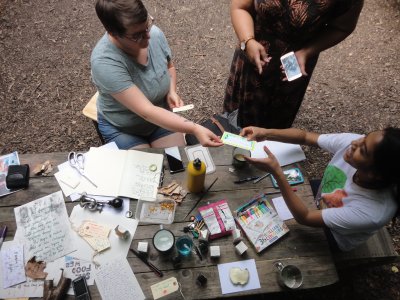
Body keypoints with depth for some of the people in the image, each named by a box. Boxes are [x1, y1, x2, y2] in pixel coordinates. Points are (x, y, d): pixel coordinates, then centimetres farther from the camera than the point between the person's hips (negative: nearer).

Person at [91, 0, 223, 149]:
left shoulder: (155, 34, -17)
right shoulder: (104, 62, -33)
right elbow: (146, 111, -37)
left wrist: (172, 92, -13)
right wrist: (194, 129, -43)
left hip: (161, 117, 4)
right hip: (122, 129, -3)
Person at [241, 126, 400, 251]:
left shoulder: (372, 213, -41)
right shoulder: (351, 142, -31)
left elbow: (304, 217, -34)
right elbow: (305, 136, -16)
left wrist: (276, 171, -42)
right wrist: (266, 133, -31)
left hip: (327, 239, -4)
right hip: (316, 201, 4)